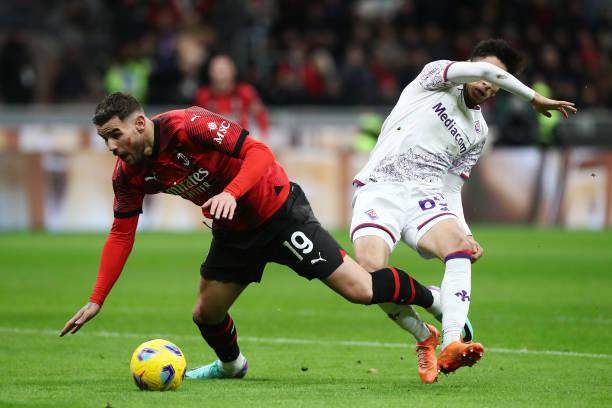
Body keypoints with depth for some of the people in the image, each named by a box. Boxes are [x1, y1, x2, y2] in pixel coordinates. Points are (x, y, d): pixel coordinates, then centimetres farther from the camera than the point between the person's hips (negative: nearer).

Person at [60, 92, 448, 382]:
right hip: (234, 233, 7)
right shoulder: (129, 173, -7)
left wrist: (231, 193, -45)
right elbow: (121, 234, 0)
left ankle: (432, 299, 10)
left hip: (278, 211, -7)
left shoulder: (190, 126, -28)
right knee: (206, 315, 8)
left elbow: (260, 153, -29)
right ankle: (231, 365, 41)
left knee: (359, 290, -13)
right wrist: (96, 301, -4)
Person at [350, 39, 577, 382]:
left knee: (459, 248, -29)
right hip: (378, 187, -4)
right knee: (371, 268, -27)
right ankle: (425, 337, -3)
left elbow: (451, 186, 17)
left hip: (427, 195, 4)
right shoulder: (436, 76, 9)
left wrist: (464, 234, 0)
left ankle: (451, 346, -45)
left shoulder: (479, 132, 21)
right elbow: (482, 70, -9)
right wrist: (534, 98, -4)